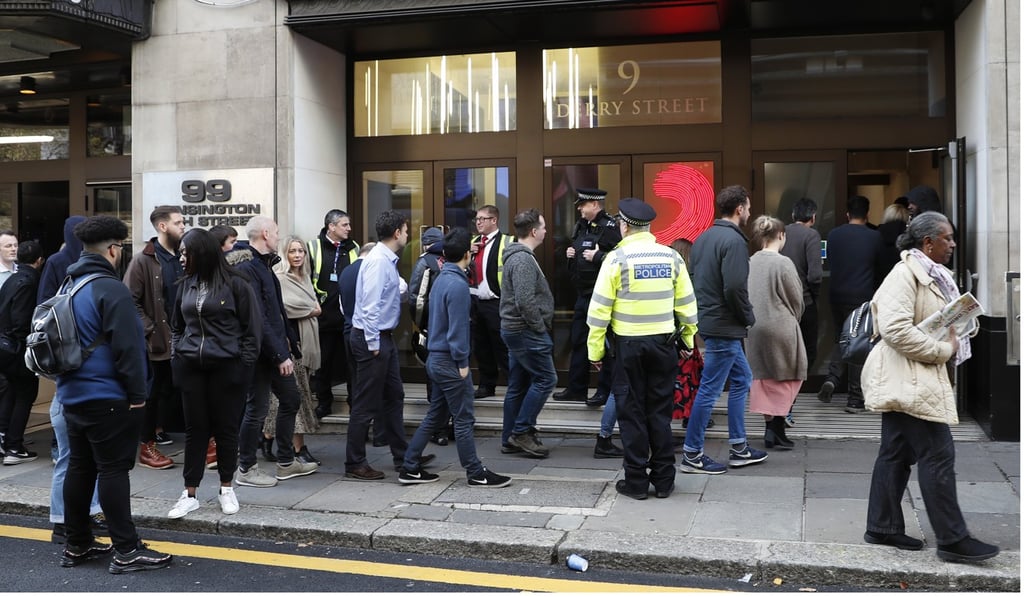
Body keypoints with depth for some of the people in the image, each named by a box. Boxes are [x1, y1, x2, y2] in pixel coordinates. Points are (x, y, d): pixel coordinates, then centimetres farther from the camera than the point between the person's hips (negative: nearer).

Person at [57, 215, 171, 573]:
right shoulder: (111, 289, -16)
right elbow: (126, 347, -20)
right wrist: (138, 392, -13)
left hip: (73, 395, 9)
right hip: (109, 398, -9)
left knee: (80, 467, 13)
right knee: (114, 469, -6)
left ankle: (77, 545, 21)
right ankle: (126, 551, -2)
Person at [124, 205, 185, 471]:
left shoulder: (183, 258, 9)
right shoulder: (143, 261, -8)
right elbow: (130, 301, -13)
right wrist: (150, 330, -16)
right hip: (156, 340, -5)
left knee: (170, 390, 9)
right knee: (153, 393, 4)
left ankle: (158, 429, 23)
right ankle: (146, 446, 14)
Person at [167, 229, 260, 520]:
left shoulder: (236, 284, -7)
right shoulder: (186, 285, 8)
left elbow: (251, 328, -4)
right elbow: (176, 326, 19)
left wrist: (245, 364, -8)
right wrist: (176, 357, 8)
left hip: (226, 367, -4)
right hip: (190, 367, 4)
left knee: (226, 428, 6)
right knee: (195, 429, 8)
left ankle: (226, 488, 22)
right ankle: (190, 494, 15)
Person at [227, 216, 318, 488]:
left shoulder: (263, 264, 15)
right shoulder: (247, 267, -18)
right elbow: (257, 318, -23)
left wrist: (287, 341, 13)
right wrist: (280, 354, -22)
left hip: (275, 349, 10)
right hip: (260, 351, -10)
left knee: (290, 399, 15)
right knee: (257, 409, 0)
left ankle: (286, 462, 26)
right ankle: (246, 469, 13)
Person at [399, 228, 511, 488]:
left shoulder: (441, 279, 10)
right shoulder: (458, 284, -18)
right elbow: (457, 328, -21)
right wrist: (463, 363, -15)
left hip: (436, 358, 9)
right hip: (449, 361, -9)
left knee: (434, 416, 16)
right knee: (464, 419, 0)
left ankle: (410, 469, 19)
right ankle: (476, 474, 10)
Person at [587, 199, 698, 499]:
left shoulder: (617, 258, -9)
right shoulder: (672, 257, 2)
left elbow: (600, 308, -10)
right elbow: (686, 304, 6)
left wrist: (595, 350, -2)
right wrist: (688, 339, 18)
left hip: (629, 343, -3)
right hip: (663, 343, 3)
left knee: (632, 412, 6)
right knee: (660, 412, 12)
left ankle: (636, 481, 11)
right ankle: (663, 480, 17)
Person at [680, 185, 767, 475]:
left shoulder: (703, 238, 11)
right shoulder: (733, 240, -16)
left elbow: (694, 278, 13)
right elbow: (735, 288, -23)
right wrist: (748, 317, -8)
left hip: (707, 318, 10)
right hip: (724, 326, -10)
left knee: (742, 379, 19)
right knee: (709, 390, -2)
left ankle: (739, 448, 25)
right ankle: (692, 455, 6)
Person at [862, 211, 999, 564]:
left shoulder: (932, 276, 16)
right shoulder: (904, 274, -15)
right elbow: (895, 329, -27)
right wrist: (943, 350, -19)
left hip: (915, 380, 10)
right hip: (908, 379, -10)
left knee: (896, 454, 13)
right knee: (938, 456, -7)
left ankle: (883, 528, 20)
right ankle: (952, 540, -1)